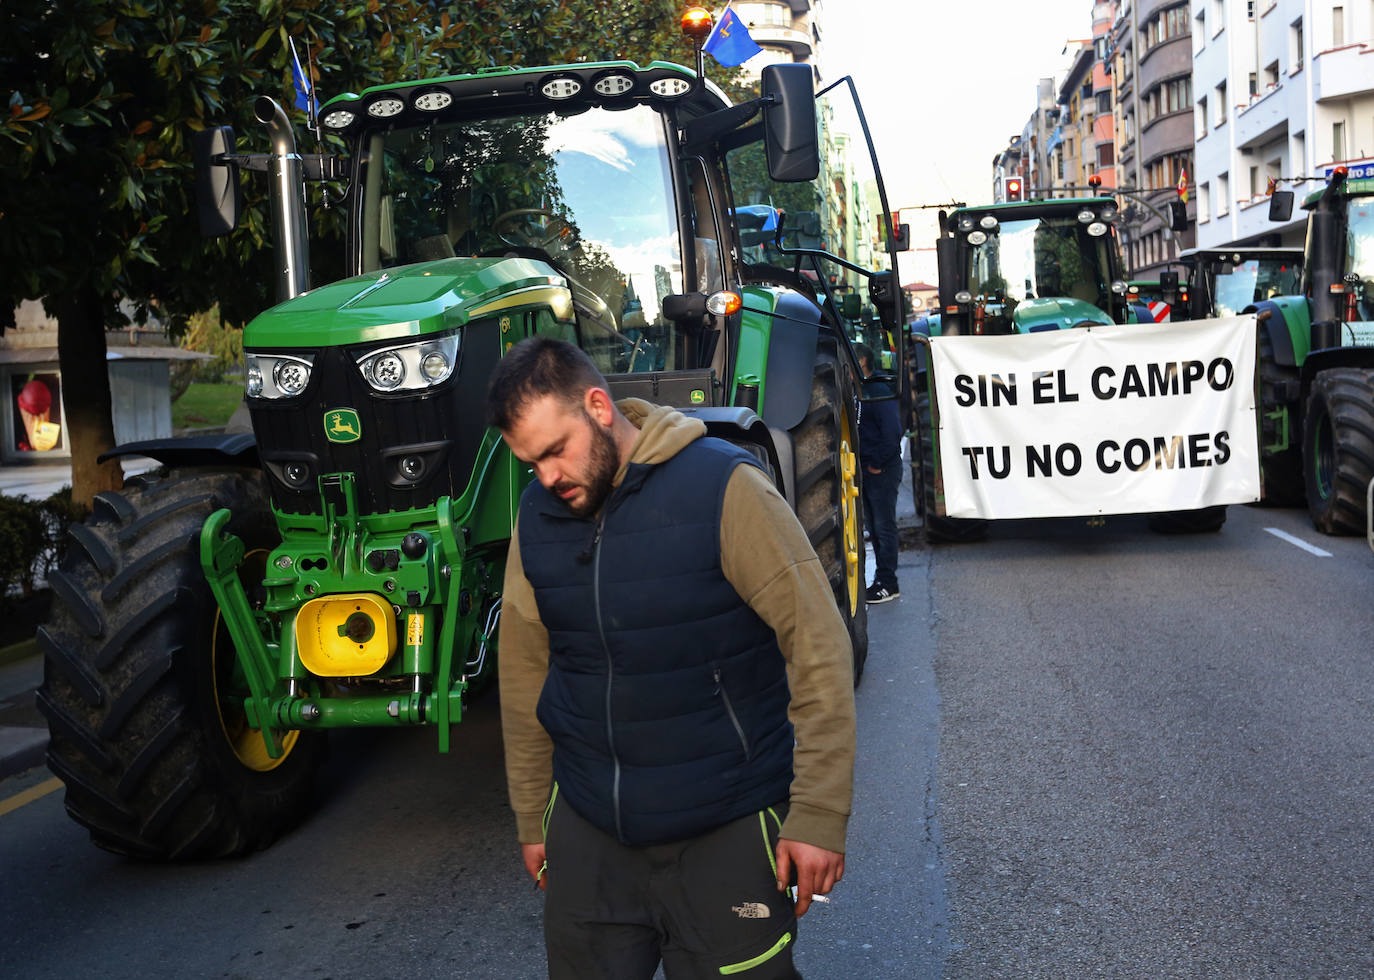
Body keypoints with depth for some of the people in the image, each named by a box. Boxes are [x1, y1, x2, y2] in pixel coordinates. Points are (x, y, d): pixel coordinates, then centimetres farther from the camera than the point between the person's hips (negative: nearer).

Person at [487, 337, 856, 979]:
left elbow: (818, 647, -14)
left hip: (728, 830, -4)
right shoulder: (535, 516, 1)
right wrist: (531, 819, 14)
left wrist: (819, 817, -15)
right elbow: (525, 673, 11)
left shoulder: (723, 487, -15)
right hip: (586, 832, 5)